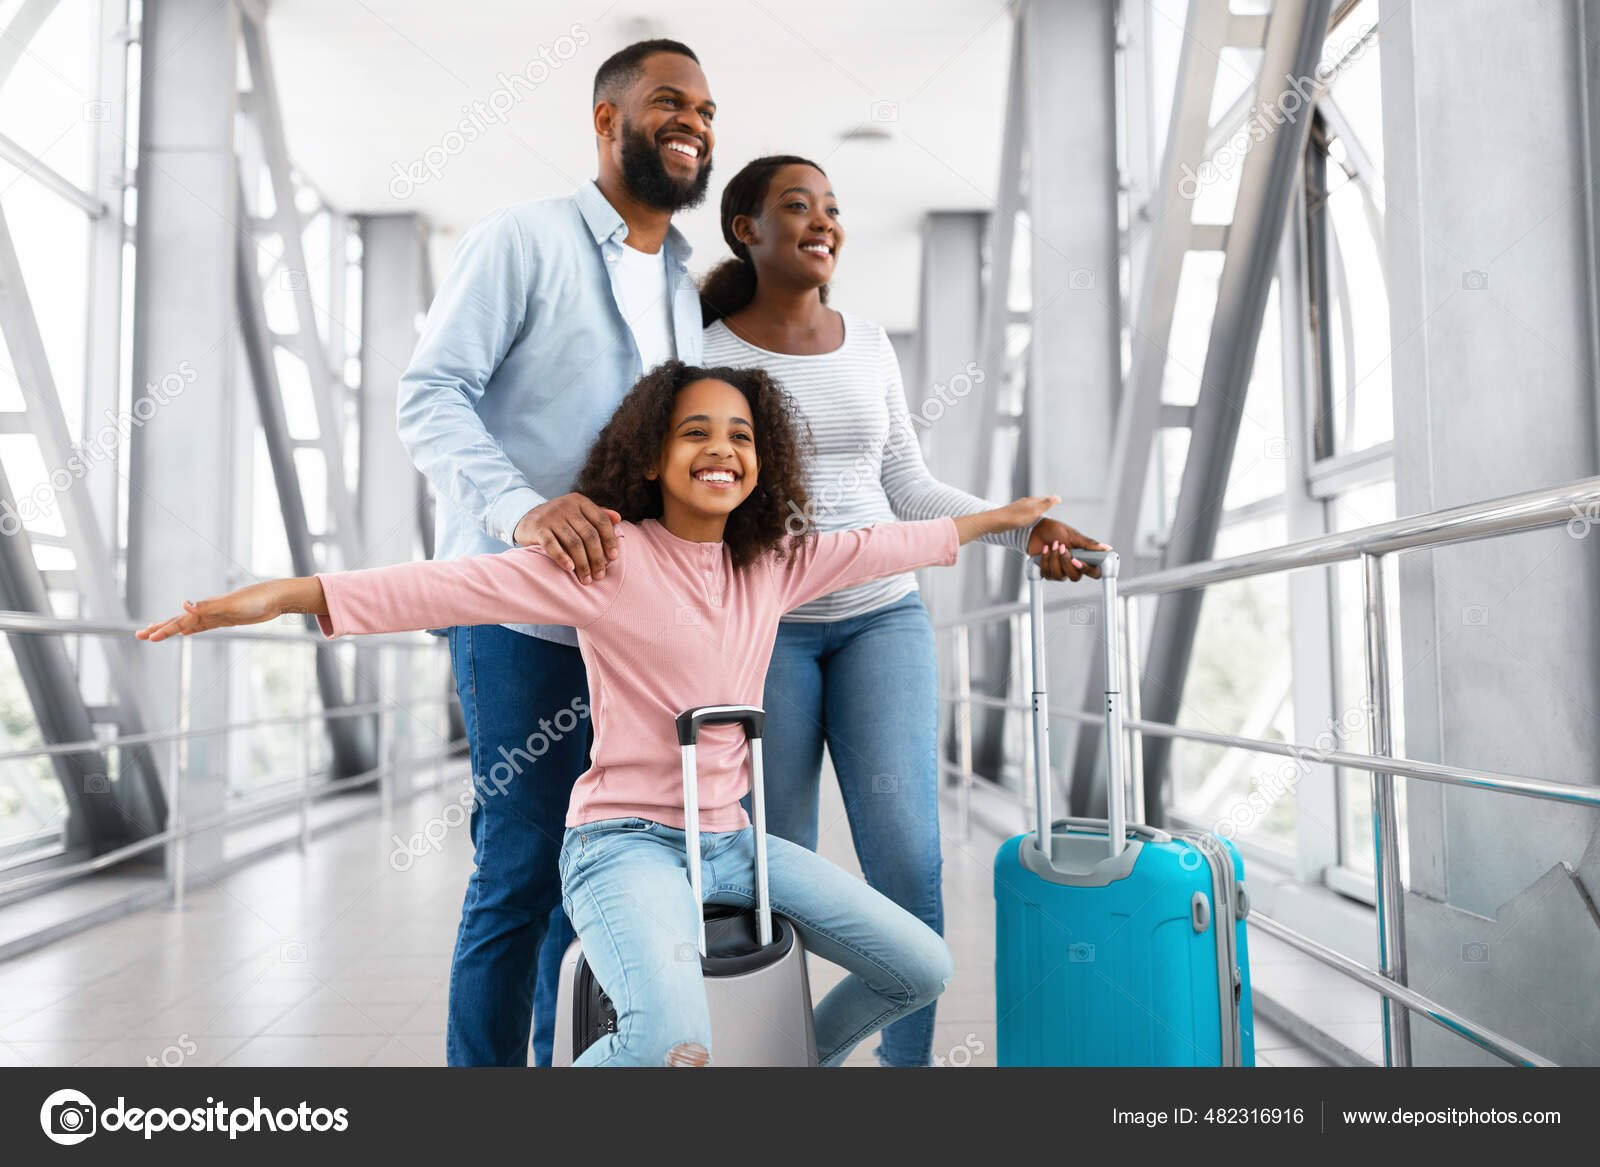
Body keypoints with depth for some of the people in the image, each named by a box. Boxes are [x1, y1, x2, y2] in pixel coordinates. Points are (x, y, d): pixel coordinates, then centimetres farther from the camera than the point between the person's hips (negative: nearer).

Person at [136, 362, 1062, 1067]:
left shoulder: (774, 566, 5)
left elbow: (893, 544, 15)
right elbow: (457, 586, -22)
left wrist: (1008, 516, 23)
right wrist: (287, 595, -32)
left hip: (733, 836, 7)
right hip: (629, 841, -6)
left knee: (922, 970, 6)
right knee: (673, 1046, -32)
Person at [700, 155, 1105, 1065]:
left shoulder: (869, 344, 10)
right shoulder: (707, 351, -1)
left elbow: (910, 488, 11)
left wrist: (1024, 529, 1)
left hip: (881, 616, 3)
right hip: (759, 625, -2)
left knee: (907, 855, -6)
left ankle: (909, 1057, 12)